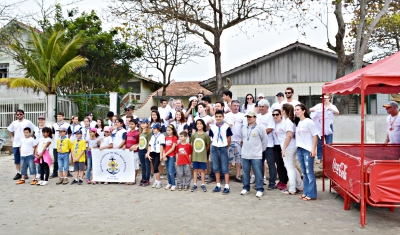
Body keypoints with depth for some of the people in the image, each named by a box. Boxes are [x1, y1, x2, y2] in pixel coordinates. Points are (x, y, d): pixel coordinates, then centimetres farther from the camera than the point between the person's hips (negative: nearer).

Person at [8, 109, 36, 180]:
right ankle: (18, 173, 16)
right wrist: (11, 138, 11)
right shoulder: (14, 123, 9)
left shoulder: (28, 122, -3)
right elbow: (9, 130, 22)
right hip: (16, 144, 4)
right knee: (17, 160, 7)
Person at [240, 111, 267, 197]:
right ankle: (246, 188, 24)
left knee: (258, 173, 0)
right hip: (245, 155, 4)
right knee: (245, 173, 11)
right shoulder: (243, 128, 8)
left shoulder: (260, 128, -6)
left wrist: (261, 149, 4)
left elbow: (265, 140, 0)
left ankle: (260, 189, 10)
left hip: (256, 155, -4)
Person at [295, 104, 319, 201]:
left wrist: (313, 149, -15)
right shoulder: (298, 123, 11)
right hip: (300, 149, 7)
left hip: (308, 150, -7)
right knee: (304, 172, 13)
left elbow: (315, 136, -11)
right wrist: (297, 147, 5)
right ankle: (306, 192, 22)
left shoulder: (308, 122, -10)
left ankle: (312, 194, 5)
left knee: (309, 172, -2)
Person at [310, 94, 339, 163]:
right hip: (319, 127, 1)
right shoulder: (319, 105, 5)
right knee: (319, 143, 7)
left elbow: (337, 113, -14)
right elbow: (310, 109, 1)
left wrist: (331, 109, -34)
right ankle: (319, 158, 17)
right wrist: (312, 109, -24)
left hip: (328, 127, -1)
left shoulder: (332, 106, 1)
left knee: (329, 144, 3)